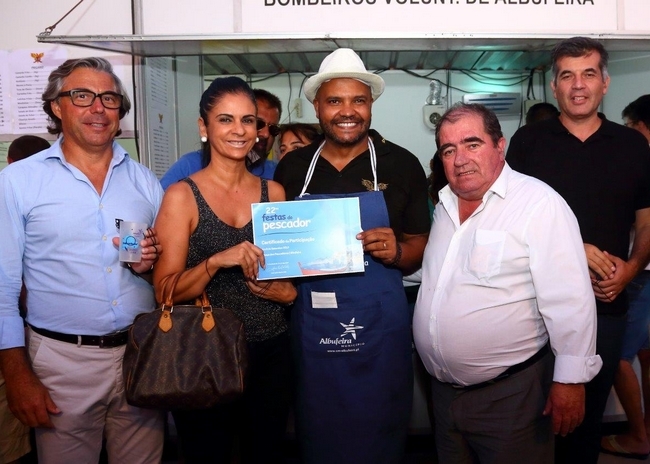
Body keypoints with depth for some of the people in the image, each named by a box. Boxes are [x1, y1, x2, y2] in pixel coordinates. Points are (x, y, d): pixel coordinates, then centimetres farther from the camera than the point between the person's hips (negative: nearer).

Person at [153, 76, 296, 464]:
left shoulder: (273, 193, 5)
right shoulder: (182, 195, -7)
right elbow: (165, 290, -9)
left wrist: (288, 291, -3)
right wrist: (216, 261, -24)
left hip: (271, 352, 4)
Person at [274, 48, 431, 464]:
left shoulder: (402, 165, -2)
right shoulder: (292, 167, 4)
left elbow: (421, 247, 3)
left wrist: (397, 252, -18)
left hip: (379, 325, -1)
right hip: (310, 325, 2)